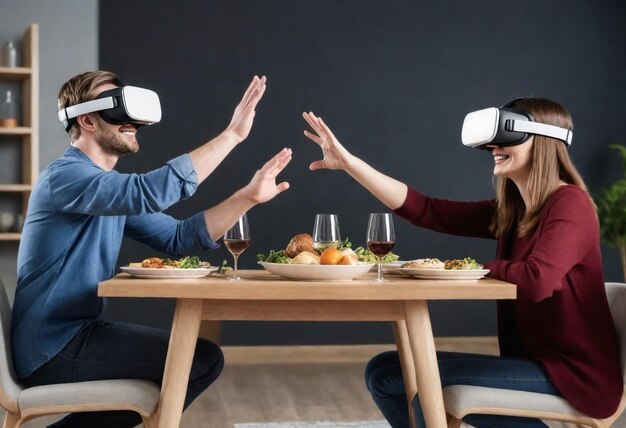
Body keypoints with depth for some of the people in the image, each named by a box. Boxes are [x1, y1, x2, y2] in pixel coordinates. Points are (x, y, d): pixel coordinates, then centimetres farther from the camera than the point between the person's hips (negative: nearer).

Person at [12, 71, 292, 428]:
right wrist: (232, 135, -29)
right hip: (53, 348, -10)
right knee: (204, 360, -14)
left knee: (200, 356, 17)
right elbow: (151, 191, -32)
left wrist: (247, 197, -5)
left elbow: (178, 238, 6)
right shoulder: (65, 175, -16)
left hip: (77, 333, 10)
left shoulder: (117, 192, 14)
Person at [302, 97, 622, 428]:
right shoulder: (510, 211, 10)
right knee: (383, 372, 5)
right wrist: (347, 162, 1)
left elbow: (537, 281, -29)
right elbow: (427, 211, 6)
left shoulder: (570, 203, -13)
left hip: (572, 373, -8)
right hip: (531, 363, 8)